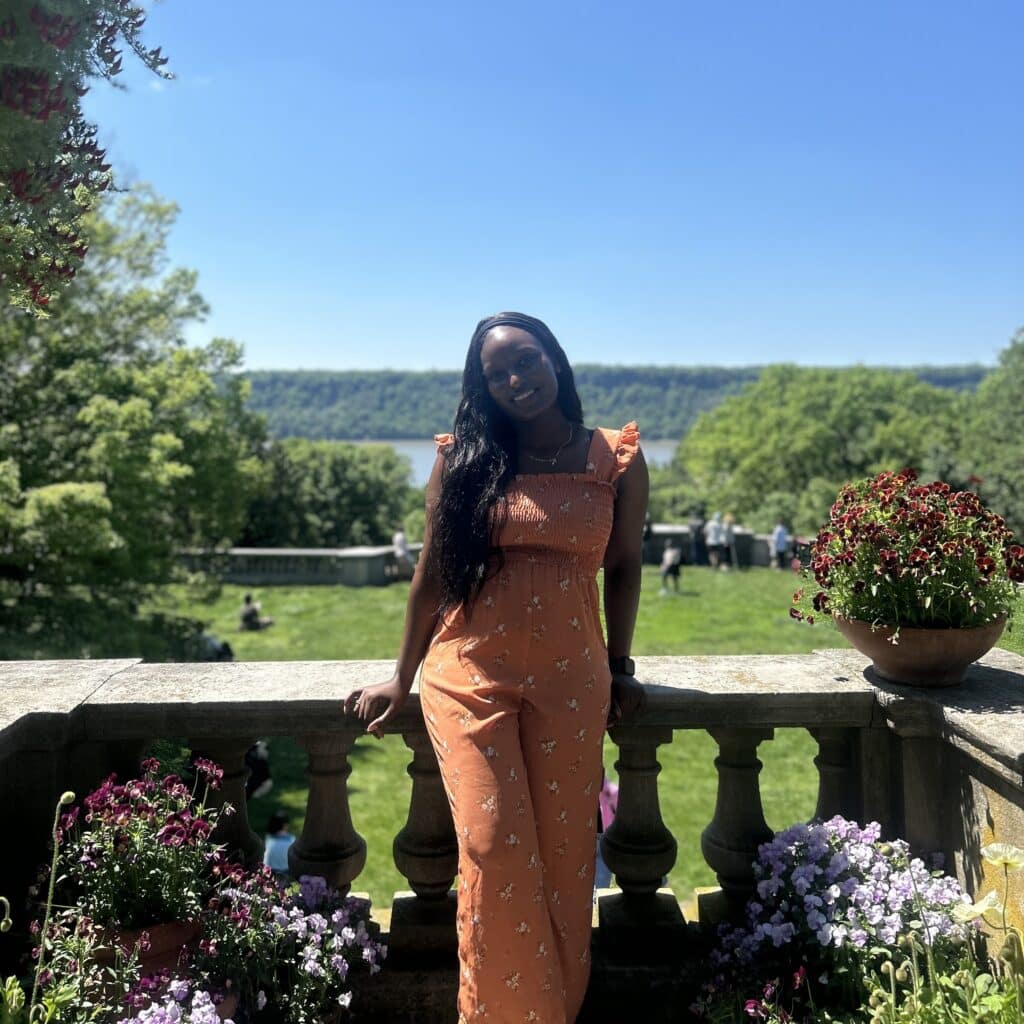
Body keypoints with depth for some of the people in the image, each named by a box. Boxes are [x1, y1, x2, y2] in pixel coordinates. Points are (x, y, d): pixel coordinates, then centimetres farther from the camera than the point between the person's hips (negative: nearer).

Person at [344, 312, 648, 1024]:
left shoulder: (618, 461, 3)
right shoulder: (464, 459, 2)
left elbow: (624, 567, 12)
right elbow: (432, 571, 6)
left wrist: (620, 666, 13)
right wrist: (402, 680, 9)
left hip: (570, 681, 1)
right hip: (469, 675, 0)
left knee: (562, 856, 5)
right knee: (495, 849, -5)